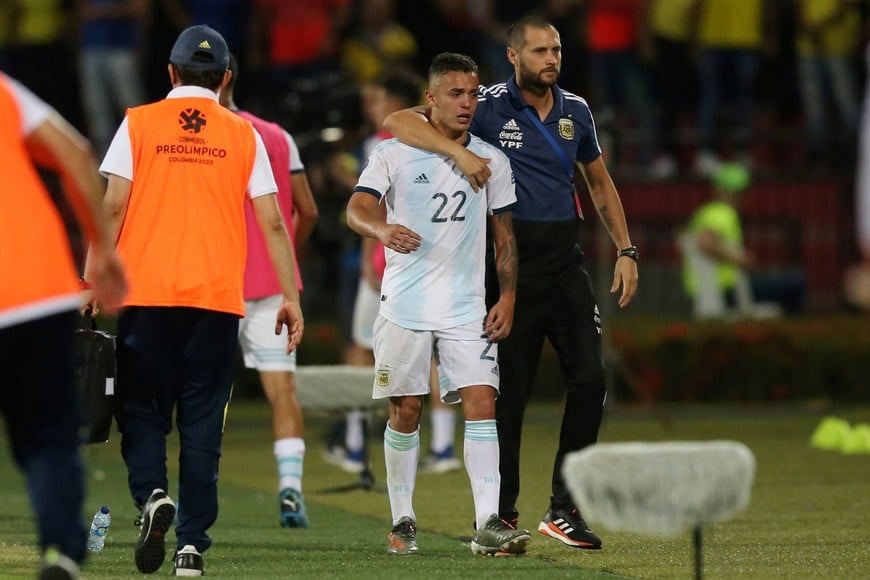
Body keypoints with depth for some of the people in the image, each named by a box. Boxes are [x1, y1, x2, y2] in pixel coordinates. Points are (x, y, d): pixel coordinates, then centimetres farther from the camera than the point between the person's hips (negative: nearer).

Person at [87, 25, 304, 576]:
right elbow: (273, 223, 4)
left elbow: (113, 208, -2)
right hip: (218, 298, 1)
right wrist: (291, 297, 9)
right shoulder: (242, 135, 6)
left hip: (145, 292, -1)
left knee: (141, 408, 9)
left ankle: (152, 494, -18)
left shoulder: (139, 123, 4)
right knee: (203, 422, 5)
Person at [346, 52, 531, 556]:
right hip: (405, 306, -2)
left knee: (482, 404, -11)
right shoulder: (394, 154, -2)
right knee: (405, 412, 3)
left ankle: (488, 524, -14)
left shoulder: (492, 161, 8)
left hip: (468, 309, 2)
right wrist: (383, 228, -37)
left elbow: (504, 233, 14)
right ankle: (403, 521, 16)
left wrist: (508, 296, 4)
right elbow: (357, 208, -14)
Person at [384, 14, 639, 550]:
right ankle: (503, 514, 11)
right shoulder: (490, 107, -7)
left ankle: (564, 510, 5)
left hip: (566, 264, 4)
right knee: (510, 390, 0)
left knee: (590, 377, -3)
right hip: (513, 268, -4)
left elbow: (600, 184, 21)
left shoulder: (575, 111, 8)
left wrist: (625, 249, 12)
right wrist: (459, 151, -27)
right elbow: (398, 122, -14)